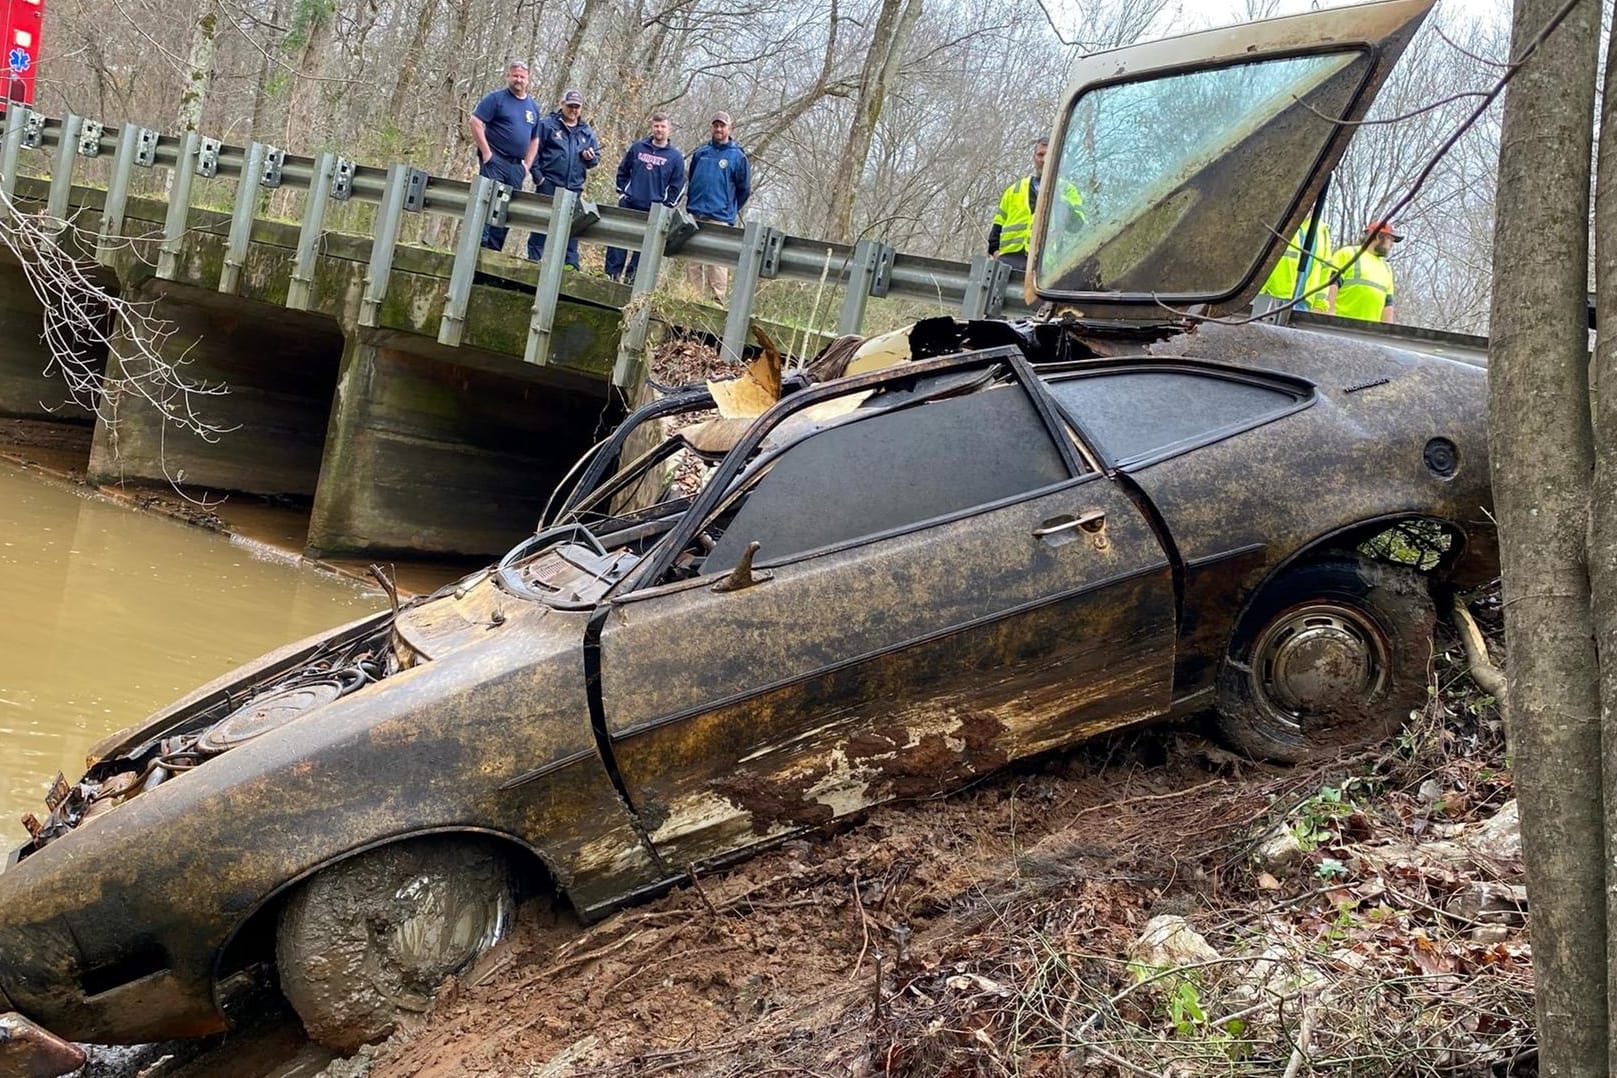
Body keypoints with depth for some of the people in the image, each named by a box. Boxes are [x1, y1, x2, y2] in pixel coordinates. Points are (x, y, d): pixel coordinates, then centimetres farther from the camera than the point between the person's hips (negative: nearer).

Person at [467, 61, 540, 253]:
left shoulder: (533, 106, 16)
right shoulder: (496, 98, -2)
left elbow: (534, 139, 23)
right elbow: (475, 122, -11)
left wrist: (527, 164, 11)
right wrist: (486, 153, -14)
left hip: (516, 166, 6)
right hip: (495, 161, -6)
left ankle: (493, 251, 11)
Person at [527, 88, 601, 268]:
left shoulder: (587, 132, 13)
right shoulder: (547, 125, -1)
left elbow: (596, 158, 17)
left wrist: (590, 157, -7)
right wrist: (537, 175, -12)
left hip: (574, 186, 4)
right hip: (549, 184, -4)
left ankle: (571, 262, 10)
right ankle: (534, 258, 3)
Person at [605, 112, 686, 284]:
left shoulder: (675, 156, 2)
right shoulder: (637, 148, 7)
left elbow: (678, 186, 2)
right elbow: (622, 171, 15)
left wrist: (666, 206, -4)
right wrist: (622, 192, 7)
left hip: (654, 211, -1)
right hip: (628, 205, 1)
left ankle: (631, 277, 9)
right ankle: (613, 274, 5)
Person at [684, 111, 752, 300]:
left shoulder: (738, 156, 1)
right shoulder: (700, 152, 12)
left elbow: (744, 189, 6)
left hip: (719, 218, -4)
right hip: (695, 216, 4)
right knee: (692, 260, 4)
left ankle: (717, 298, -8)